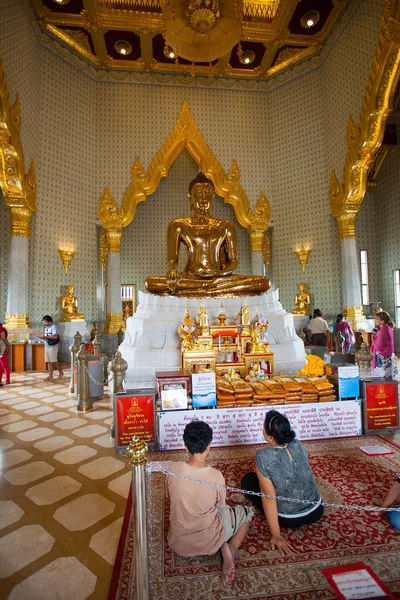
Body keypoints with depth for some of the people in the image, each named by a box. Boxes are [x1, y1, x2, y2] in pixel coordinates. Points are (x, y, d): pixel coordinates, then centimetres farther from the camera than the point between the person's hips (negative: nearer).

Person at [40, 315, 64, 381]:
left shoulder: (53, 327, -12)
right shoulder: (46, 327, 16)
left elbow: (55, 336, -24)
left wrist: (45, 337, -20)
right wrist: (43, 337, 0)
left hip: (53, 347, -8)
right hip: (47, 346, 8)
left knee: (54, 361, -2)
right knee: (49, 362, 6)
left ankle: (61, 372, 16)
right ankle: (51, 376, 9)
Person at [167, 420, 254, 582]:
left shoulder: (173, 469, -17)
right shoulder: (216, 476, -24)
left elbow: (173, 497, 2)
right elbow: (220, 506, -5)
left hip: (178, 543, 2)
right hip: (207, 543, -2)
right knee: (247, 511, 20)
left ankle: (223, 545, 8)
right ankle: (229, 548, -1)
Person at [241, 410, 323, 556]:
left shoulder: (263, 457, -25)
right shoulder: (298, 445, -9)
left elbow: (269, 496, -21)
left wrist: (275, 535, -12)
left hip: (289, 519, -5)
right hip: (316, 511, 5)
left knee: (247, 480, 12)